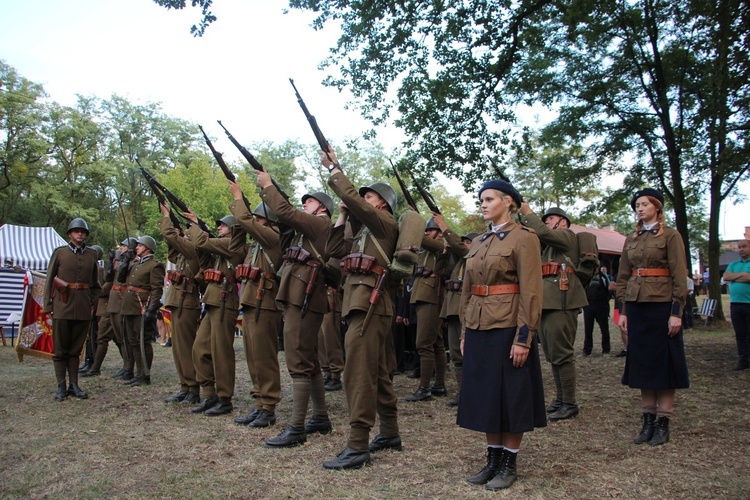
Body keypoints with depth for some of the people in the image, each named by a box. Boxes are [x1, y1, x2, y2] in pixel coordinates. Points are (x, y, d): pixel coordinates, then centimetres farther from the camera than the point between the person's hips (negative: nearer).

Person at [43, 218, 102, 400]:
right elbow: (49, 280, 3)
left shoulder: (92, 254, 9)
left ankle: (74, 385, 15)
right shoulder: (59, 252, 3)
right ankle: (61, 387, 9)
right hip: (62, 306, -2)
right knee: (60, 349, 3)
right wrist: (48, 306, -2)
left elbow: (95, 283, 15)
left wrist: (92, 304, 7)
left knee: (75, 349, 9)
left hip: (83, 308, 2)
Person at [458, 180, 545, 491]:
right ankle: (493, 460, 24)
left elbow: (531, 293, -14)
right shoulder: (478, 243, 13)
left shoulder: (523, 239, -8)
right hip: (479, 330, 7)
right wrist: (465, 333, 13)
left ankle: (509, 465, 18)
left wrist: (524, 338, -18)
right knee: (485, 395, 11)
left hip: (507, 329, -7)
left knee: (511, 397, 4)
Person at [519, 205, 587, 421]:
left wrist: (526, 212, -9)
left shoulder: (569, 237, 0)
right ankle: (560, 398, 23)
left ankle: (570, 403, 1)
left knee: (562, 354, -7)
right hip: (546, 305, 10)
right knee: (553, 355, 13)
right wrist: (523, 218, 4)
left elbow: (542, 232, -17)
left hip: (561, 304, -10)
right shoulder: (549, 245, 28)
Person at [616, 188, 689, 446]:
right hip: (636, 306, 5)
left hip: (662, 304, -5)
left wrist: (676, 312, -14)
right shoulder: (631, 239, 12)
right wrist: (623, 311, 8)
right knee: (641, 362, 7)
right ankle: (648, 421, 16)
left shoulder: (671, 236, -3)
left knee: (664, 362, 1)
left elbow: (680, 276, -8)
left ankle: (663, 423, 10)